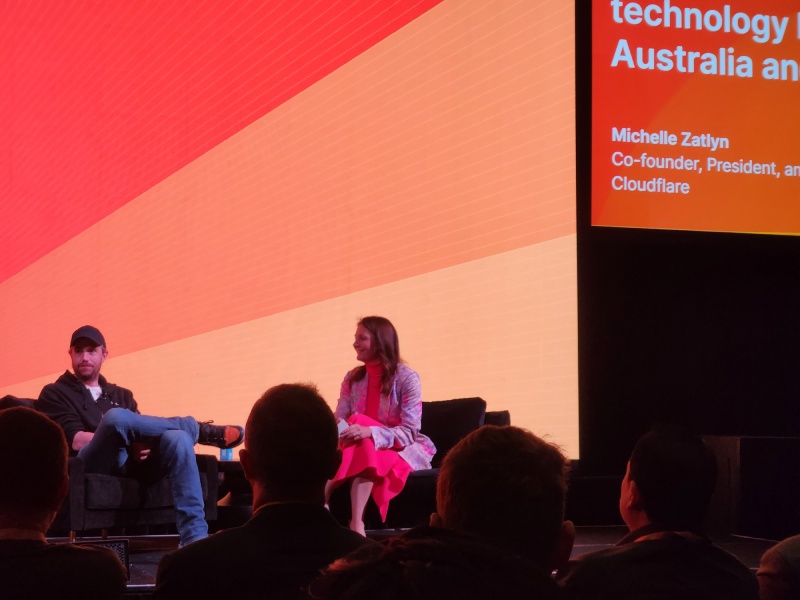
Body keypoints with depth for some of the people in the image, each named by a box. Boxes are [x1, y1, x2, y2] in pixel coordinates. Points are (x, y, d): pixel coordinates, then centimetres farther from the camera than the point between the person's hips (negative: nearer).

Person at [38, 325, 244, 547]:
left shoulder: (121, 395, 31)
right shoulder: (55, 394, 16)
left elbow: (137, 428, 15)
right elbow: (74, 440, -2)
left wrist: (138, 443, -11)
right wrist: (126, 438, -9)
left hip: (130, 462, 5)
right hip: (93, 463, -4)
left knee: (177, 439, -29)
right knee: (116, 417, -36)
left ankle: (195, 539, -39)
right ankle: (201, 430, -12)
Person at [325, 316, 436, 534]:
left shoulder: (407, 378, -12)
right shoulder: (353, 378, 5)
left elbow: (409, 433, -18)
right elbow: (339, 420, 0)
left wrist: (370, 432, -34)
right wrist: (338, 430, -26)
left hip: (402, 450, -4)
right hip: (364, 446, 5)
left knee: (364, 446, -36)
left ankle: (356, 523, -46)